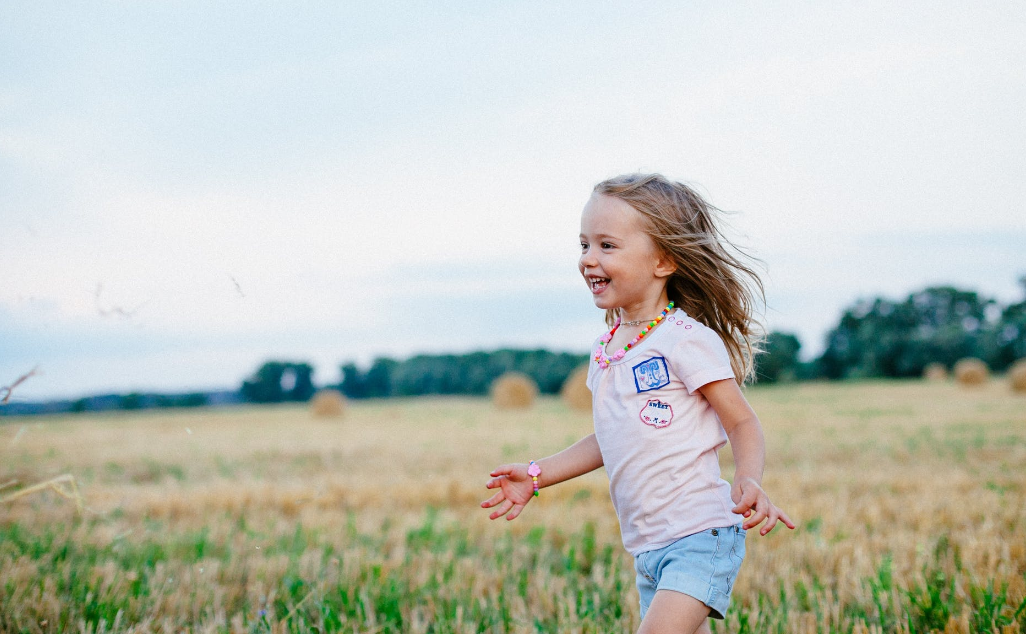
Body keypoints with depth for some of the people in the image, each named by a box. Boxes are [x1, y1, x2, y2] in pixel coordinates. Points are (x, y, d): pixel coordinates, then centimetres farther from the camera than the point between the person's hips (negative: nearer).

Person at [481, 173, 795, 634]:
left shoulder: (686, 340, -12)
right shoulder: (606, 350, 10)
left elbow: (743, 423, -10)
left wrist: (748, 481, -29)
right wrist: (538, 475, 20)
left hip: (700, 534, -8)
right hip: (647, 547, 8)